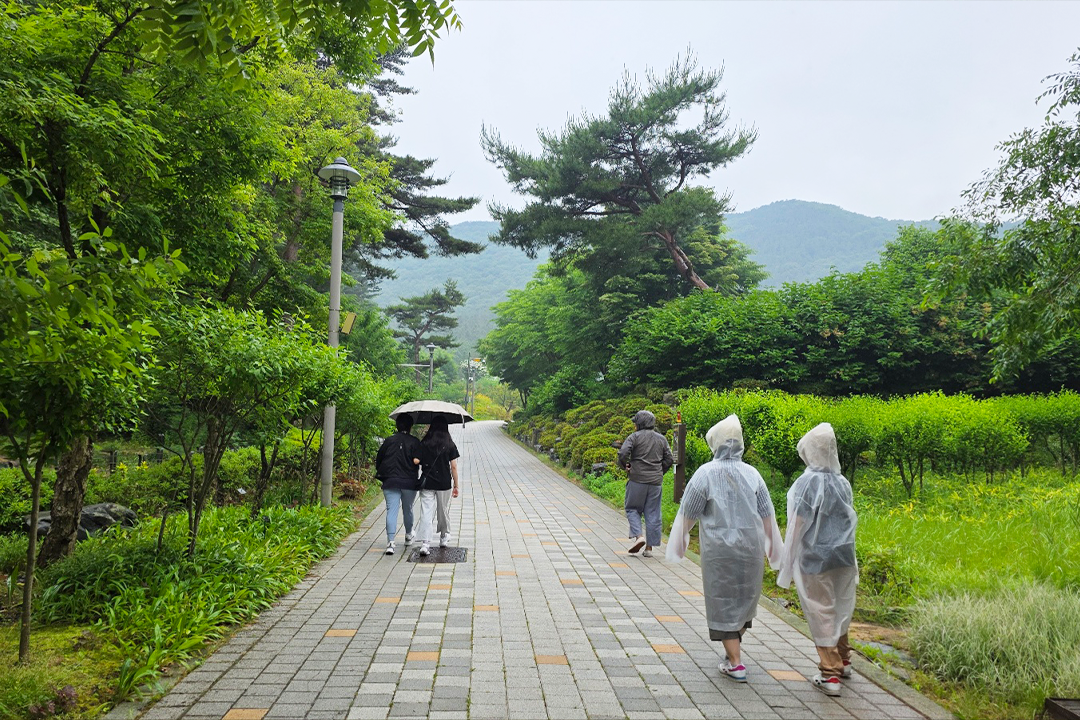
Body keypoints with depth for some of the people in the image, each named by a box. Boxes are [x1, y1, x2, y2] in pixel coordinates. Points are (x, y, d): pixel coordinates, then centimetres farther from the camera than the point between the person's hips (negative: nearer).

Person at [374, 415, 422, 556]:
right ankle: (408, 536, 37)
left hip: (390, 482, 1)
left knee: (391, 510, -3)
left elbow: (378, 459, 6)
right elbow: (416, 460, -15)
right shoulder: (414, 441, -3)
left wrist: (380, 473, 21)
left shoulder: (389, 440, 5)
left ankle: (390, 541, -16)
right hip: (409, 482, -1)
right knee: (408, 509, 17)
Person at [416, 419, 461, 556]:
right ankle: (444, 538, 34)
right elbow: (453, 466, -2)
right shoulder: (450, 445, -2)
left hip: (427, 483, 0)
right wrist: (456, 485, 4)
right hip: (444, 483, 0)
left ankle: (425, 543, -12)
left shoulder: (423, 444, 0)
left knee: (426, 513, -2)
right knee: (444, 512, 17)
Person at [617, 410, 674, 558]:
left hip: (637, 479, -4)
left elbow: (623, 453, -15)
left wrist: (625, 465, 3)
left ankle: (638, 536, -9)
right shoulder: (662, 439, 10)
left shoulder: (634, 437, -4)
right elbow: (669, 460, 8)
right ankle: (649, 547, 9)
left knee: (632, 508, 11)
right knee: (653, 514, 7)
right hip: (656, 482, 4)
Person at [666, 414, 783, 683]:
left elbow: (688, 514, -5)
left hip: (719, 550, -4)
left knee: (723, 603, 6)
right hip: (751, 548, 4)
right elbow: (767, 515, 4)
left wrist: (680, 542, 10)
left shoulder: (705, 474, -12)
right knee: (746, 597, 21)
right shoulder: (752, 474, -2)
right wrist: (772, 546, 17)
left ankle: (735, 664, 9)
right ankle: (734, 647, 33)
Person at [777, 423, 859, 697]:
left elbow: (798, 524, -15)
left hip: (815, 559, -6)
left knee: (821, 612, 5)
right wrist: (849, 555, 19)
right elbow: (849, 521, 8)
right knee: (840, 607, 21)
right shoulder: (842, 482, 0)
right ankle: (843, 661, 39)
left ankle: (830, 675, 11)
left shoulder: (808, 482, -18)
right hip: (844, 555, 6)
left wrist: (788, 564, -6)